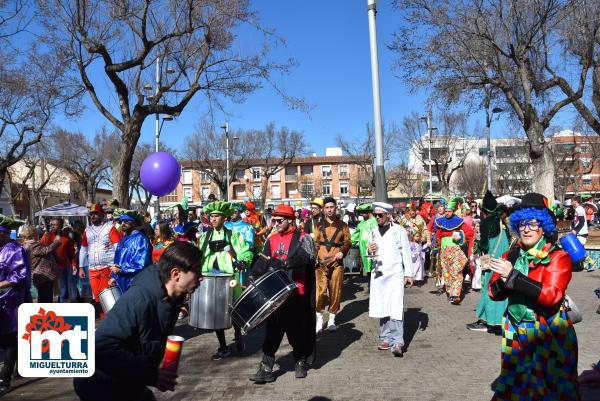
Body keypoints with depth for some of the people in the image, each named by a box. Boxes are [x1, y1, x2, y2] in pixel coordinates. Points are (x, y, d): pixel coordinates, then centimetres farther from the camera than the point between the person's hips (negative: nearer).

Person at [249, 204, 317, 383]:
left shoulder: (303, 238, -5)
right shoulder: (271, 240, 10)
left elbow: (303, 258, -22)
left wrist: (281, 263, -33)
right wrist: (253, 276, -10)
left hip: (298, 293, -4)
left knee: (298, 329, 10)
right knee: (273, 330, 5)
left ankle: (300, 362, 31)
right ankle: (266, 368, 9)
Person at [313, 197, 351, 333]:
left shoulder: (342, 225, 10)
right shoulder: (319, 225, 11)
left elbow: (347, 241, 7)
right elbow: (315, 243, 8)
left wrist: (342, 251, -12)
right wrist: (315, 257, -8)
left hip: (337, 262, 0)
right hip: (321, 263, 0)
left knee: (335, 291, 3)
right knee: (320, 291, -6)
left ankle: (332, 320, 17)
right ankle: (319, 320, 6)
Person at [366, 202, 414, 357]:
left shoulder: (398, 230, -1)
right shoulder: (374, 232, 13)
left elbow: (406, 252, 0)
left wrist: (408, 273, -3)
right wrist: (369, 250, -4)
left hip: (395, 274, -5)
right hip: (378, 274, 5)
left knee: (396, 308, -10)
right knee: (381, 308, 7)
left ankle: (397, 342, -7)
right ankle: (386, 338, 17)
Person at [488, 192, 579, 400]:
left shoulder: (558, 257, -9)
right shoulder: (512, 255, 6)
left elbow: (551, 295, -23)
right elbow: (493, 293, 2)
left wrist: (513, 276, -25)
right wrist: (504, 281, -20)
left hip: (549, 334, -4)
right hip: (516, 332, 4)